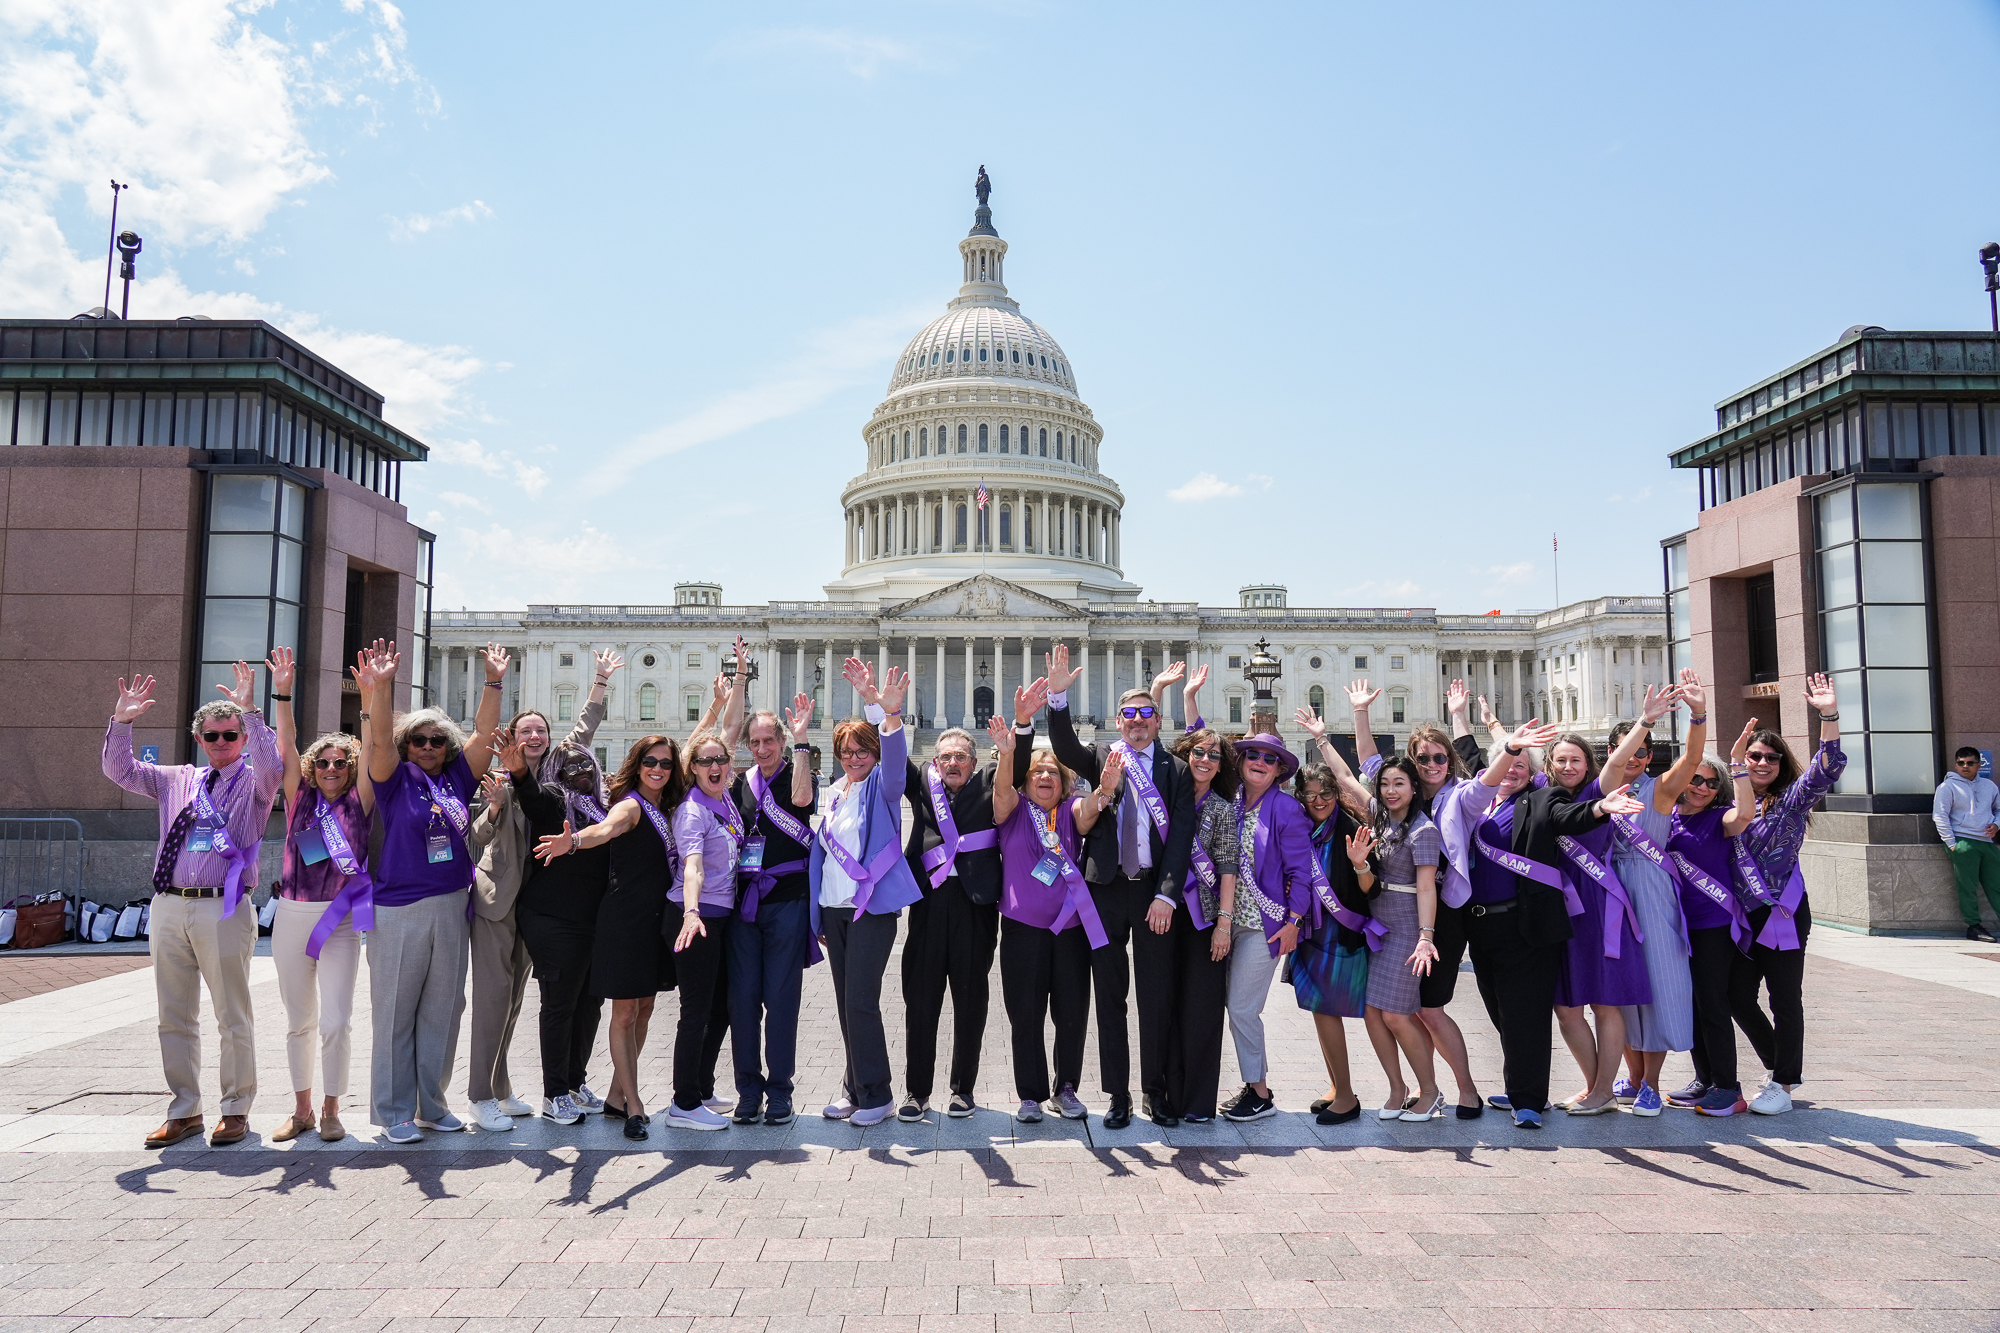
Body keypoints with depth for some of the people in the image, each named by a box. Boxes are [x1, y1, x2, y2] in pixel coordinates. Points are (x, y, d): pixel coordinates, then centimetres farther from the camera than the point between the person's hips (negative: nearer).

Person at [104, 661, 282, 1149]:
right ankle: (184, 1111, 23)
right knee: (175, 1017, 11)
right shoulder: (176, 780, 17)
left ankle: (235, 1111, 13)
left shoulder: (254, 782, 2)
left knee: (233, 1018, 1)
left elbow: (271, 766, -20)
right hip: (169, 908, 5)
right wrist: (121, 722, 1)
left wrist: (250, 712, -25)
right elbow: (120, 771, 15)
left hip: (223, 911, -5)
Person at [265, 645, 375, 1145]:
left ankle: (331, 1110, 8)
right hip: (291, 916, 3)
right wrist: (282, 693, -10)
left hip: (340, 920, -2)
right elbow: (286, 746, 0)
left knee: (336, 1021, -7)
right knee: (298, 1022, 11)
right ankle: (301, 1111, 22)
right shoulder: (300, 799, 8)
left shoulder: (358, 802, 3)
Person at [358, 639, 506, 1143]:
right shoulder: (396, 780, 1)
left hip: (452, 908, 4)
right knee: (396, 1013, 4)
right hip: (399, 911, -4)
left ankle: (431, 1105, 22)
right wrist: (380, 687, -26)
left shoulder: (458, 779, 9)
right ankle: (394, 1111, 13)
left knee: (442, 1010, 10)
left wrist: (493, 682, -3)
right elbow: (379, 740, -14)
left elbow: (484, 735, 5)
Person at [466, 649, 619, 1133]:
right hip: (496, 895, -5)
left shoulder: (554, 769, 3)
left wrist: (601, 682, 17)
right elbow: (474, 843, -6)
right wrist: (493, 809, -24)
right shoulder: (501, 778, -7)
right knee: (493, 993, -7)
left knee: (515, 994, 11)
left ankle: (501, 1089, 20)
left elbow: (583, 731, 16)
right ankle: (481, 1097, -2)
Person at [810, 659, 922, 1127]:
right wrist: (818, 914, 14)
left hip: (873, 908, -6)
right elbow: (822, 851, 16)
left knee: (861, 1000, -9)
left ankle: (876, 1094, 4)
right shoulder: (834, 794, 14)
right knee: (845, 1002, 11)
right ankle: (855, 1087, 24)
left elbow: (895, 759, -26)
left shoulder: (881, 786, -3)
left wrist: (889, 711, -46)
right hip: (833, 908, 6)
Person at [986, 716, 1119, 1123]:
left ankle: (1066, 1088, 22)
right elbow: (1002, 789, -17)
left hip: (1071, 926, 1)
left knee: (1073, 1013, 4)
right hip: (1023, 927, -1)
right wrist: (1006, 753, -36)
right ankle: (1031, 1095, 14)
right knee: (1025, 1015, 2)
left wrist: (1104, 790, -39)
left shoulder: (1071, 812, 5)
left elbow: (1089, 809, -17)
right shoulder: (1014, 810, 4)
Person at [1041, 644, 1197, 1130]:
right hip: (1107, 889, 1)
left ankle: (1156, 1089, 20)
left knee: (1158, 996, 5)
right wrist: (1058, 695, -28)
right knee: (1109, 996, 6)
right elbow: (1064, 747, -12)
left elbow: (1182, 834, -2)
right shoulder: (1100, 756, 8)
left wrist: (1167, 894, -11)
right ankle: (1118, 1094, 16)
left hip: (1156, 892, 0)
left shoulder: (1176, 770, 5)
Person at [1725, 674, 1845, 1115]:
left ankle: (1783, 1084, 13)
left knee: (1784, 999, 2)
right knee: (1738, 995, 7)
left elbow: (1827, 769, -18)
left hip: (1783, 913, -5)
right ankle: (1782, 1066, 27)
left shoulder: (1791, 799, -4)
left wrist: (1829, 716, -30)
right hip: (1742, 915, 5)